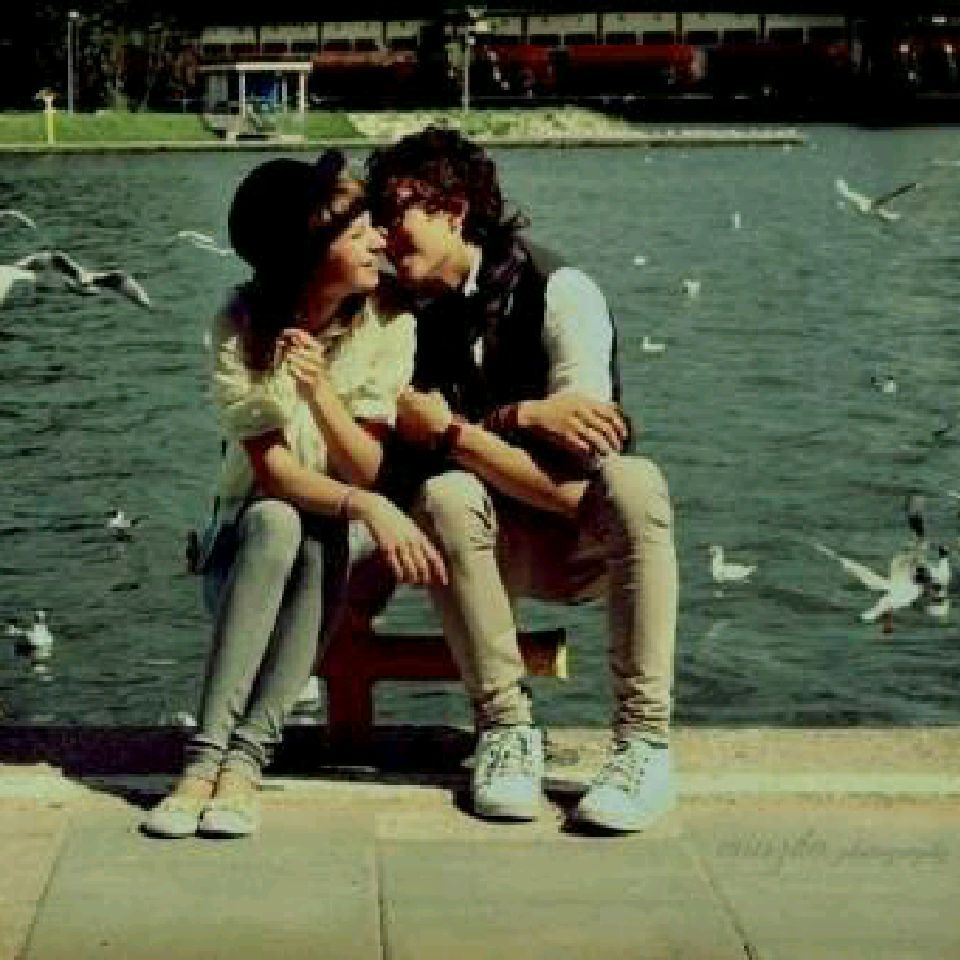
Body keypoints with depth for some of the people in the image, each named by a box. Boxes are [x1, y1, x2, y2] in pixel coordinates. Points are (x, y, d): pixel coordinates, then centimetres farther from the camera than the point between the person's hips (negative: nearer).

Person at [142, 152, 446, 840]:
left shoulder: (387, 325, -9)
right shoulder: (244, 324, -13)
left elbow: (367, 470, -14)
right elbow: (272, 471, -20)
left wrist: (319, 389, -31)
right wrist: (369, 507, -38)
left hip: (336, 556, 1)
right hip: (244, 546, -1)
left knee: (323, 536, -34)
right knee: (273, 520, -35)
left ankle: (245, 760, -37)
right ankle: (207, 756, -40)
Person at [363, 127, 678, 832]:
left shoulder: (561, 291, -11)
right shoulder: (410, 318, 2)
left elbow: (579, 456, -21)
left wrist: (452, 429, -24)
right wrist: (525, 418, -25)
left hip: (595, 545, -2)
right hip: (508, 549, 2)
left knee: (633, 482, -34)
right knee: (444, 493, -29)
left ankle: (645, 743, -35)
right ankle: (507, 729, -24)